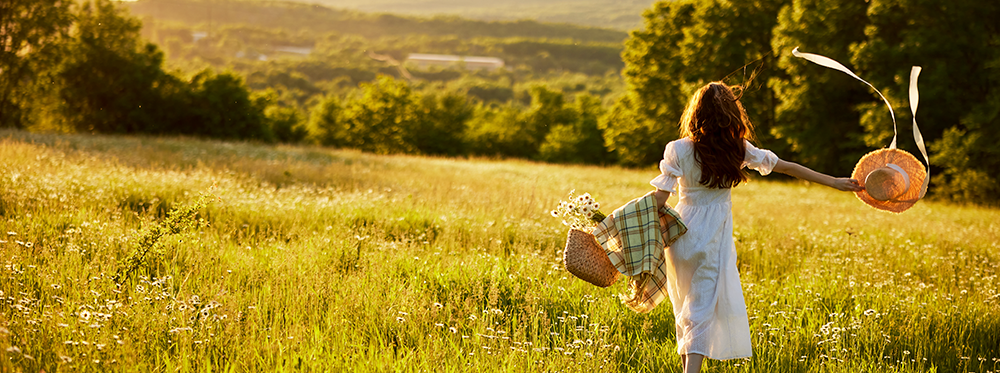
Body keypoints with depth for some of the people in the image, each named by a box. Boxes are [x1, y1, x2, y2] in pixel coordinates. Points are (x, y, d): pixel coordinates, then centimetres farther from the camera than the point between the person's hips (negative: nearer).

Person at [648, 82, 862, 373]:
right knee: (702, 309, 1)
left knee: (685, 308, 16)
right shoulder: (738, 149, -3)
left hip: (682, 232, 0)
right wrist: (834, 182, 14)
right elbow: (788, 167, 5)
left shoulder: (678, 150, -8)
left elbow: (660, 198, -12)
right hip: (714, 239, 0)